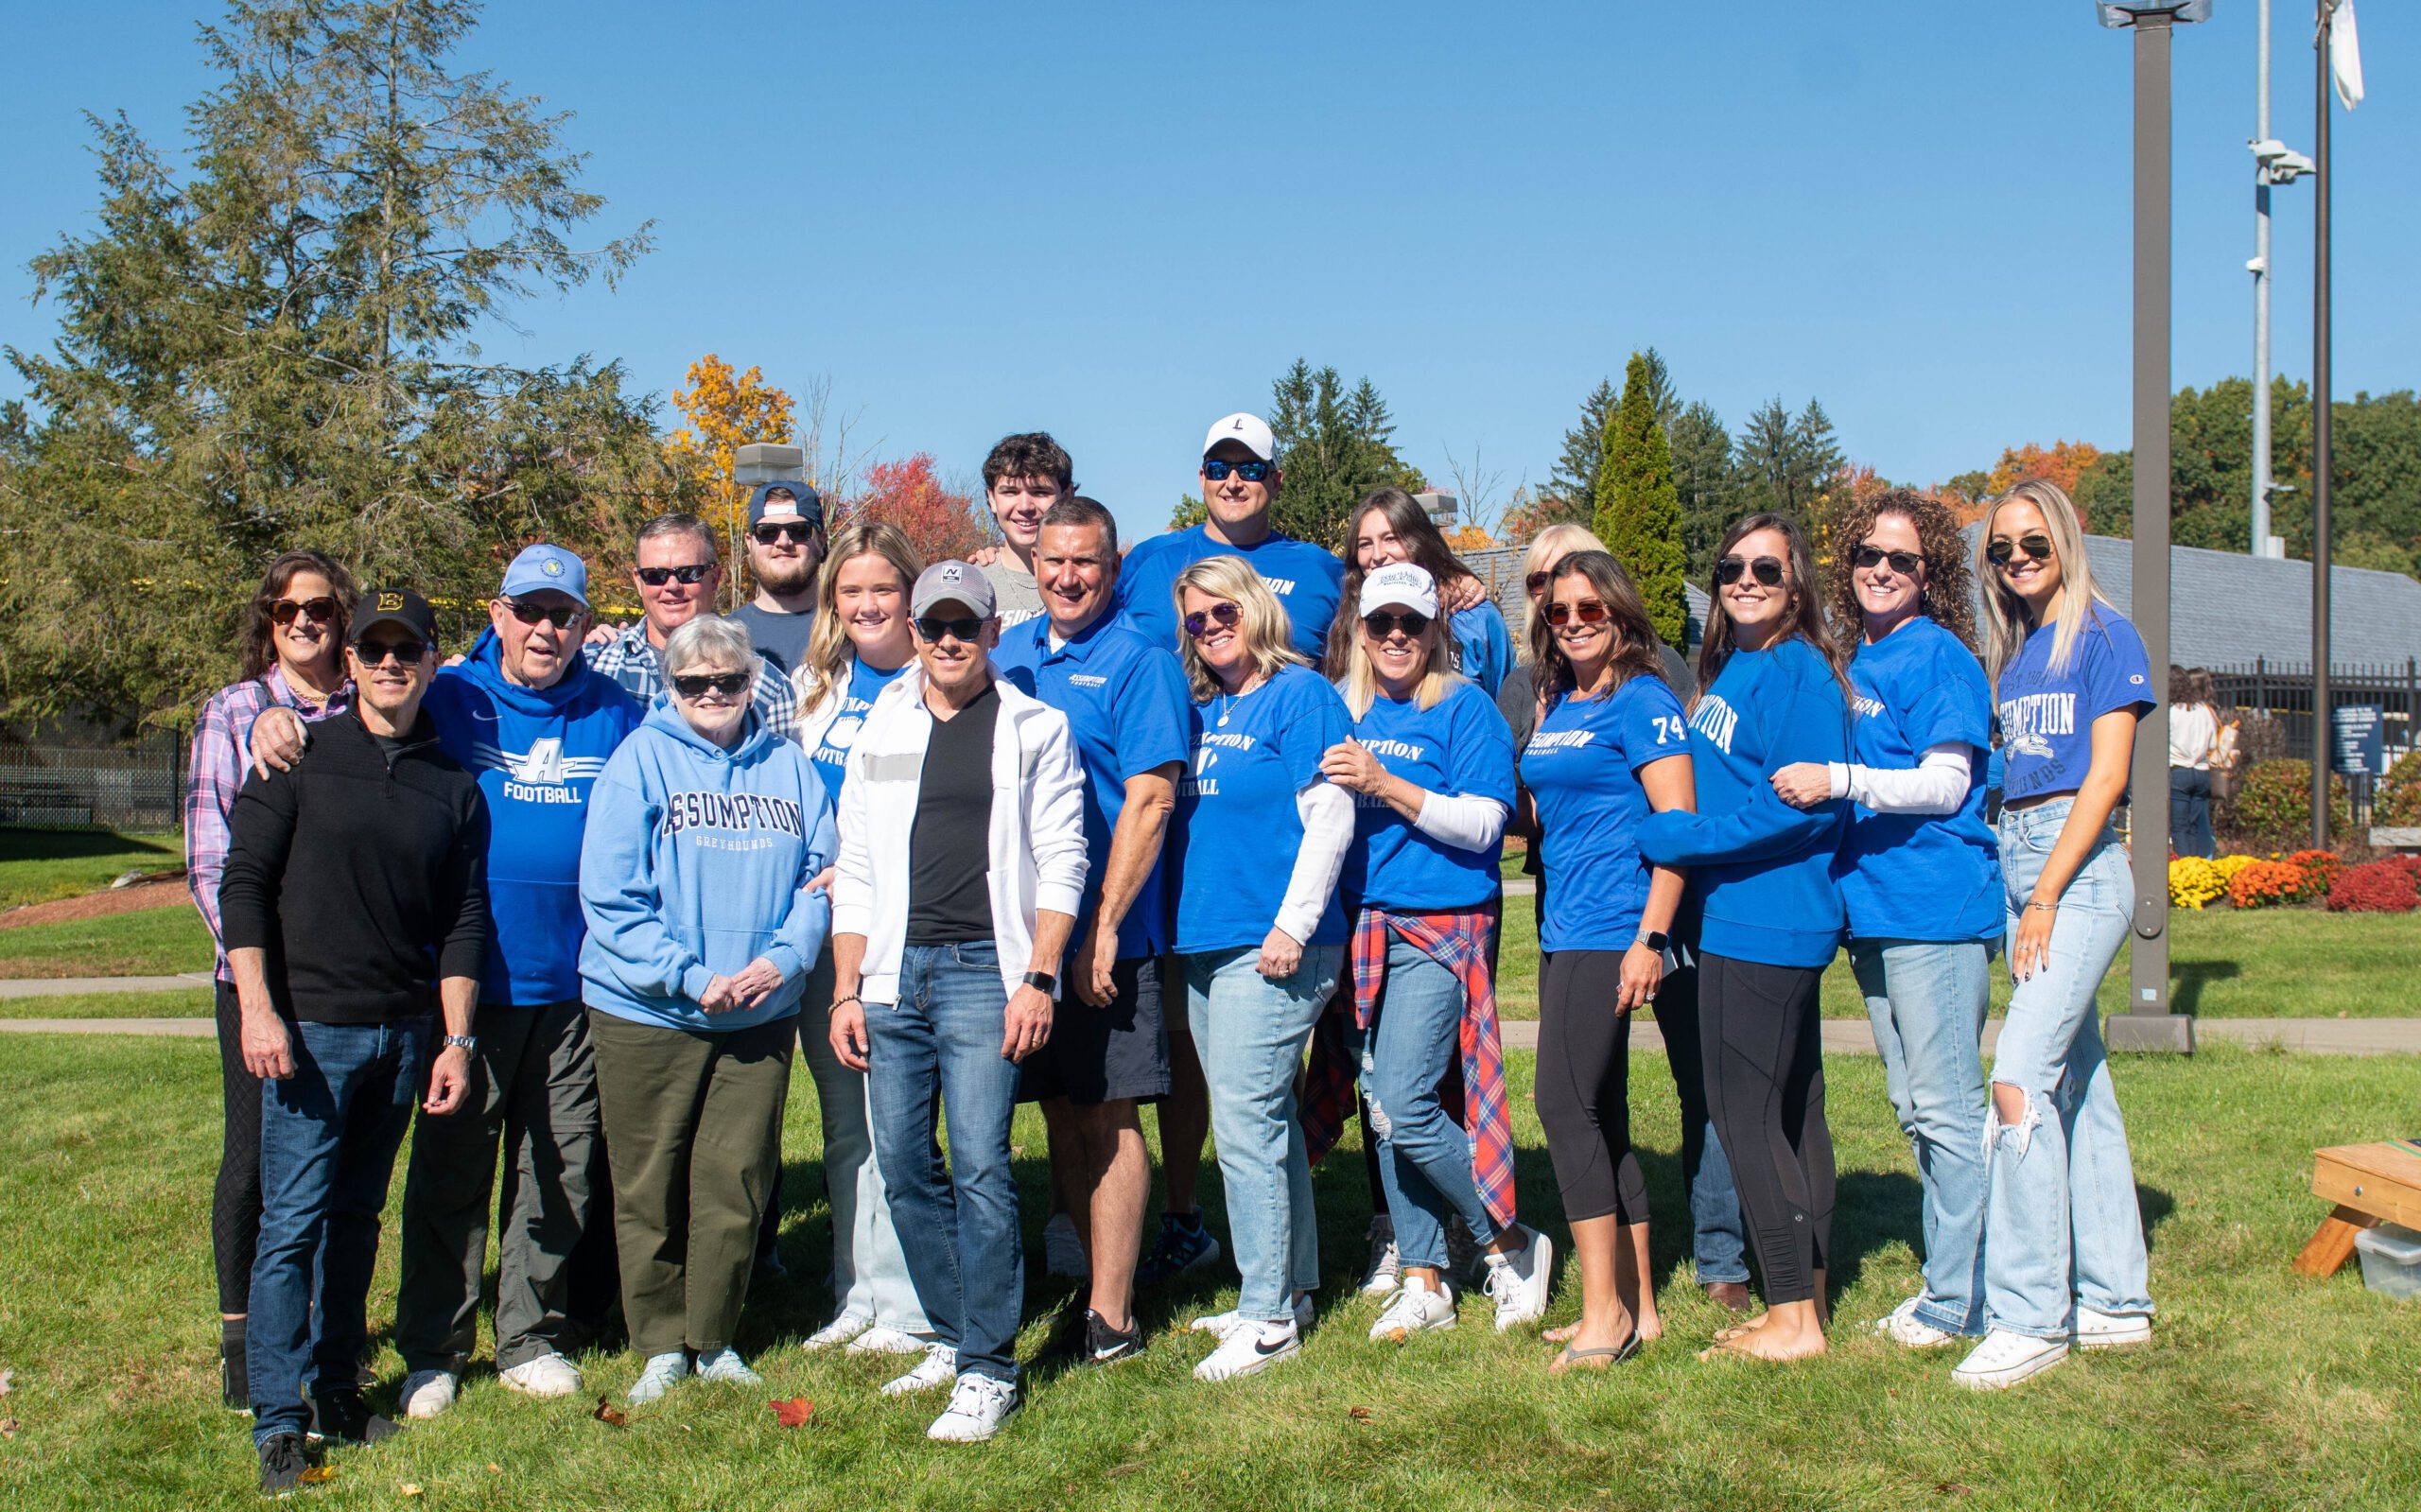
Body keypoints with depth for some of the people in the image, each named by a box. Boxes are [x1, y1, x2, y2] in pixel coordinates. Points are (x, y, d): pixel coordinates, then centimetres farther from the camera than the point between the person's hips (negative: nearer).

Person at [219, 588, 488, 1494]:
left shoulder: (453, 787, 8)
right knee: (292, 1224, -5)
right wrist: (257, 1009, -11)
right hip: (308, 1030, -3)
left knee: (358, 1217, 11)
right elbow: (243, 882, -3)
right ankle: (279, 1419, 1)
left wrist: (456, 1039, 4)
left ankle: (336, 1385, 23)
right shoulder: (299, 758, 0)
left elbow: (464, 920, 10)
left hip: (402, 1035, 3)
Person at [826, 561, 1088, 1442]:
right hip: (894, 971, 5)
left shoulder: (1035, 729, 5)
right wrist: (846, 991, 8)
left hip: (985, 971, -4)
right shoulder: (881, 730, 15)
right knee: (903, 1166, 6)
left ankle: (989, 1368, -3)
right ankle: (952, 1336, 20)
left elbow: (1061, 864, 0)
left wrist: (1036, 979, -9)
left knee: (978, 1163, -10)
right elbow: (855, 869, 15)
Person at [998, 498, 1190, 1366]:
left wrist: (1103, 927, -18)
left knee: (1107, 1120, -1)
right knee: (1060, 1114, 12)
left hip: (1104, 935, -6)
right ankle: (1088, 1285, 22)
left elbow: (1149, 800, -13)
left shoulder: (1140, 664, -7)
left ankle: (1111, 1319, 4)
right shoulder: (1009, 655, 12)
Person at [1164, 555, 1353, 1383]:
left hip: (1271, 949, -8)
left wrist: (1291, 925, -18)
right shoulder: (1200, 709, 16)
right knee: (1267, 1123, 14)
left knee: (1245, 1127, -9)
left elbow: (1329, 818, -13)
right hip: (1205, 943, 8)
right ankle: (1291, 1288, 24)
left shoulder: (1301, 696, -7)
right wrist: (1177, 918, 16)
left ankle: (1269, 1316, -3)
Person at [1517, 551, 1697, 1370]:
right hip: (1564, 931, 9)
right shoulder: (1556, 710, 17)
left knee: (1567, 1104, -13)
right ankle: (1636, 1306, 18)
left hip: (1611, 931, -9)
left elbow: (1678, 825, -14)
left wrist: (1650, 939, -20)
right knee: (1601, 1115, 10)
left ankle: (1603, 1310, -7)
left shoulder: (1643, 703, -8)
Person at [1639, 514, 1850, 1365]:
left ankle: (1795, 1319, 3)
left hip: (1763, 923, -10)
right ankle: (1805, 1299, 23)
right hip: (1742, 919, 10)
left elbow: (1798, 801, -22)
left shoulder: (1796, 671, -13)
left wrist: (1671, 836, -18)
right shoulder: (1730, 669, 15)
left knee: (1746, 1115, -5)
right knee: (1791, 1115, 14)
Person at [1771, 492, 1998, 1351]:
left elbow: (1944, 784, -14)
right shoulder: (1855, 666, 17)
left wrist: (1837, 780, -21)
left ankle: (1959, 1299, 3)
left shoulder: (1938, 656, -6)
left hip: (1937, 908, -9)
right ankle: (1950, 1279, 22)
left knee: (1947, 1108, -4)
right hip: (1873, 909, 9)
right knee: (1914, 1110, 13)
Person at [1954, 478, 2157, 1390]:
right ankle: (2115, 1300, 18)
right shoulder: (2012, 651, 16)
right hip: (2016, 861, 8)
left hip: (2082, 868, -8)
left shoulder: (2105, 638, -6)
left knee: (2020, 1079, -17)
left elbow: (2105, 776, -12)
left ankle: (2031, 1316, -12)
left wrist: (2045, 898, -16)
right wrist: (2019, 893, 7)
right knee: (2078, 1084, 11)